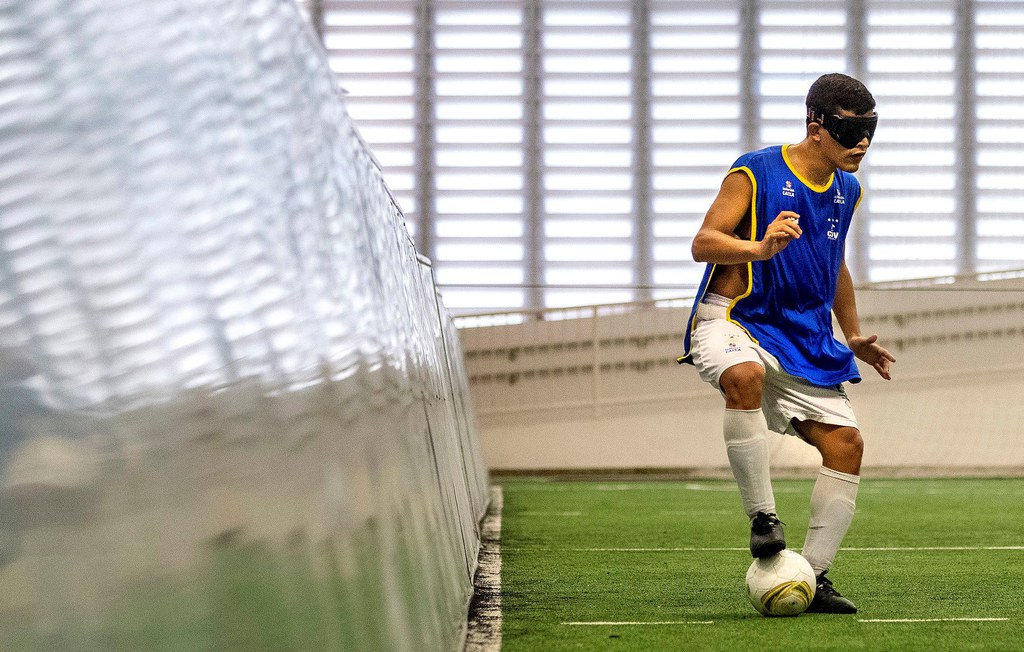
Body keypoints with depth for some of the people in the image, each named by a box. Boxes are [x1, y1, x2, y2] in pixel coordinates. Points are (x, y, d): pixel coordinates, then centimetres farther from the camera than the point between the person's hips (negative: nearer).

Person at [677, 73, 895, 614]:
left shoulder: (846, 190, 12)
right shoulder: (755, 173, -8)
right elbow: (702, 244, -12)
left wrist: (852, 336, 26)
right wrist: (759, 248, -31)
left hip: (803, 339, 6)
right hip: (732, 321, -6)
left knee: (846, 441, -8)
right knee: (745, 376, -40)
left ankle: (813, 576, -1)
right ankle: (762, 518, -30)